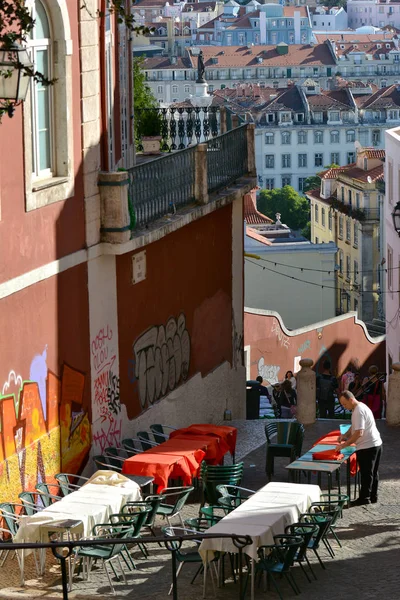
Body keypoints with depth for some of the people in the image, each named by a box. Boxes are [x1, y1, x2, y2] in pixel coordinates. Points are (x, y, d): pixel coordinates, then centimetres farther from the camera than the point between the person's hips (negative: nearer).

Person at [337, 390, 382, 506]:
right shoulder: (361, 407, 12)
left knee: (366, 474, -2)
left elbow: (359, 433, -26)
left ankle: (364, 498, 4)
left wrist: (344, 445, -22)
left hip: (367, 447, -10)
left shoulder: (359, 411, -21)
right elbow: (354, 427, 23)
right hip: (375, 444, 10)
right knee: (373, 473, 16)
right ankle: (373, 497, 23)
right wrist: (345, 436, 9)